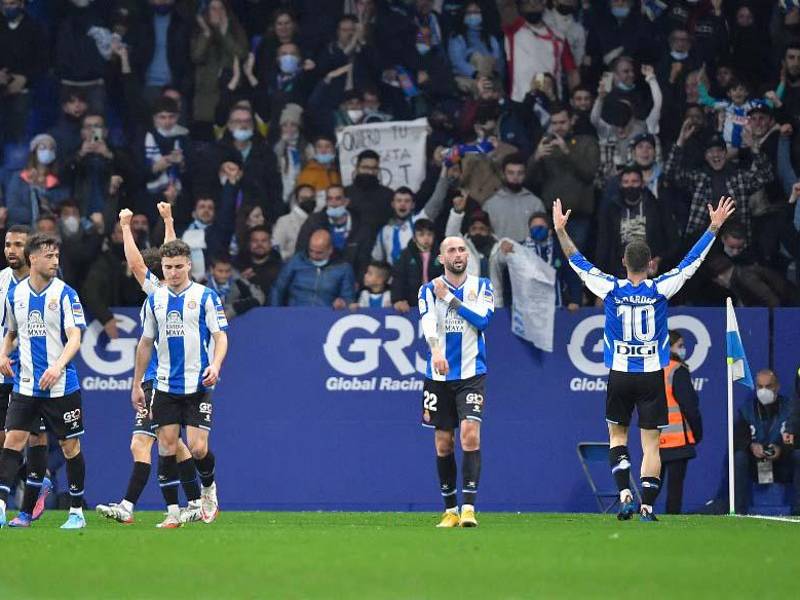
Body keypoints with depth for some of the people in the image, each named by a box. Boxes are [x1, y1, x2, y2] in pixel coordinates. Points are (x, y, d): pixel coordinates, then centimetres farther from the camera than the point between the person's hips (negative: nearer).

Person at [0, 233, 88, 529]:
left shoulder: (65, 294, -6)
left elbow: (75, 338, -14)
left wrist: (58, 366, -30)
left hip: (61, 385, -3)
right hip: (25, 384, 3)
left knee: (70, 446, 5)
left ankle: (77, 512, 16)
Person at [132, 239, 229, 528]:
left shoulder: (205, 296, -3)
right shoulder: (154, 299, 9)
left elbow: (221, 336, -3)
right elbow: (146, 342, 16)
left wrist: (215, 366, -22)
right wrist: (136, 384, 15)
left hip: (198, 385, -3)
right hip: (165, 385, 4)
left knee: (198, 448, -11)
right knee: (166, 448, -2)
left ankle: (208, 488, 21)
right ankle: (173, 513, 3)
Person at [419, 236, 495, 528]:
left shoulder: (481, 286, 5)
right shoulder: (429, 290, 3)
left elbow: (483, 318, -12)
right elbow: (428, 323, -16)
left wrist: (450, 298, -12)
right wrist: (435, 350, -35)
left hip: (472, 374, -2)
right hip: (439, 376, 2)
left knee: (470, 435, -17)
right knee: (443, 444, 6)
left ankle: (469, 508, -20)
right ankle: (450, 509, 18)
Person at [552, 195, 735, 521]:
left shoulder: (611, 289, -6)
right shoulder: (660, 289, -7)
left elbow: (578, 262, 4)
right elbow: (692, 261, 2)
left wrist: (560, 230, 14)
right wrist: (714, 227, 9)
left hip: (620, 375, 0)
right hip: (652, 375, 0)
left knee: (617, 434, 15)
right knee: (650, 442, 2)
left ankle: (625, 492, -3)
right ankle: (647, 506, -3)